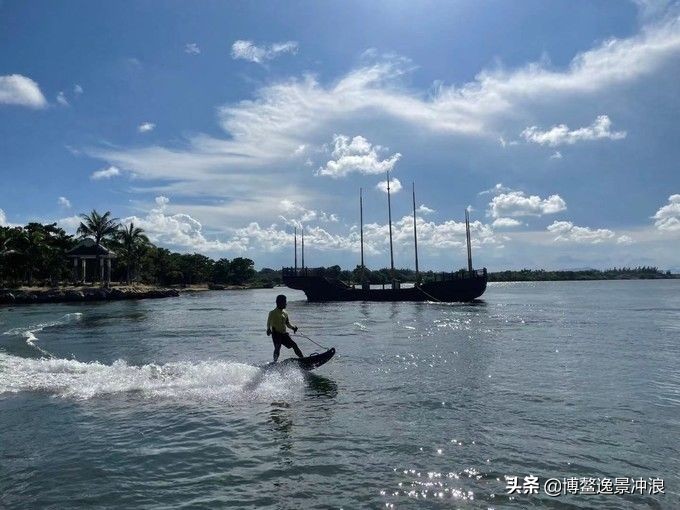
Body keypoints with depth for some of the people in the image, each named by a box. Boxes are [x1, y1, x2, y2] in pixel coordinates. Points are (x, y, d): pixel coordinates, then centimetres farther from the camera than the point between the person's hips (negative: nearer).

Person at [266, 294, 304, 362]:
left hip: (284, 334, 6)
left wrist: (293, 327, 5)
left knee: (294, 345, -2)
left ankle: (302, 357, 0)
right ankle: (274, 363, -11)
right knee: (277, 348, -20)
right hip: (276, 334, -6)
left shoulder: (285, 313, 15)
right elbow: (269, 323, -4)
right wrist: (268, 330, -23)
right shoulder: (273, 313, -3)